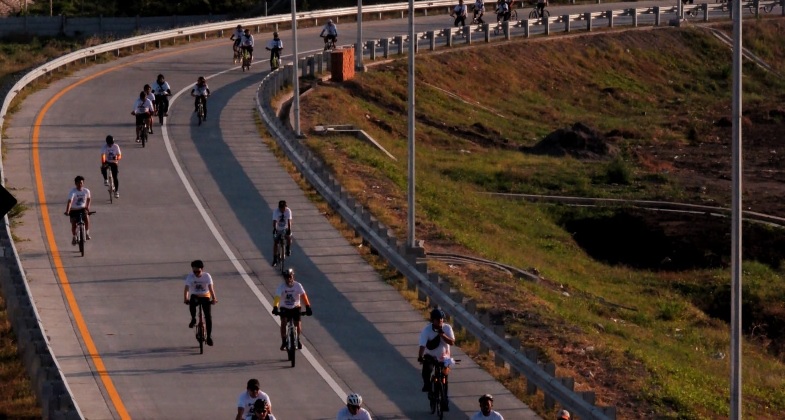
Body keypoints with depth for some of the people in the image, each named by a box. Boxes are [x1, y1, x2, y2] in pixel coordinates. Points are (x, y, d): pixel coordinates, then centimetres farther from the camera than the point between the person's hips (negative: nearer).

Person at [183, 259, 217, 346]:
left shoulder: (207, 276, -15)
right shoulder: (190, 277, -14)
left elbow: (211, 288, -23)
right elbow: (186, 288, -22)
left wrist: (214, 299, -37)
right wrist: (185, 299, -39)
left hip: (205, 296, 0)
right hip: (195, 296, 0)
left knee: (208, 316, -12)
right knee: (192, 303, -37)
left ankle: (209, 336, -3)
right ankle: (193, 319, -9)